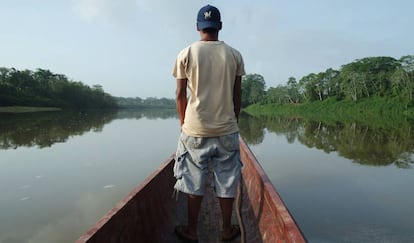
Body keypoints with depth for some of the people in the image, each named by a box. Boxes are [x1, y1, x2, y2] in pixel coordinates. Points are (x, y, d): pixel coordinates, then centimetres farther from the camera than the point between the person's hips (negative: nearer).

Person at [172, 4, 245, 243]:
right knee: (227, 181, 12)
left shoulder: (186, 54, -1)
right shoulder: (234, 55, 3)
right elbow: (237, 95, 5)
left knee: (194, 182, 11)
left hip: (195, 129, 0)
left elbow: (180, 95, 0)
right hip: (227, 129, 1)